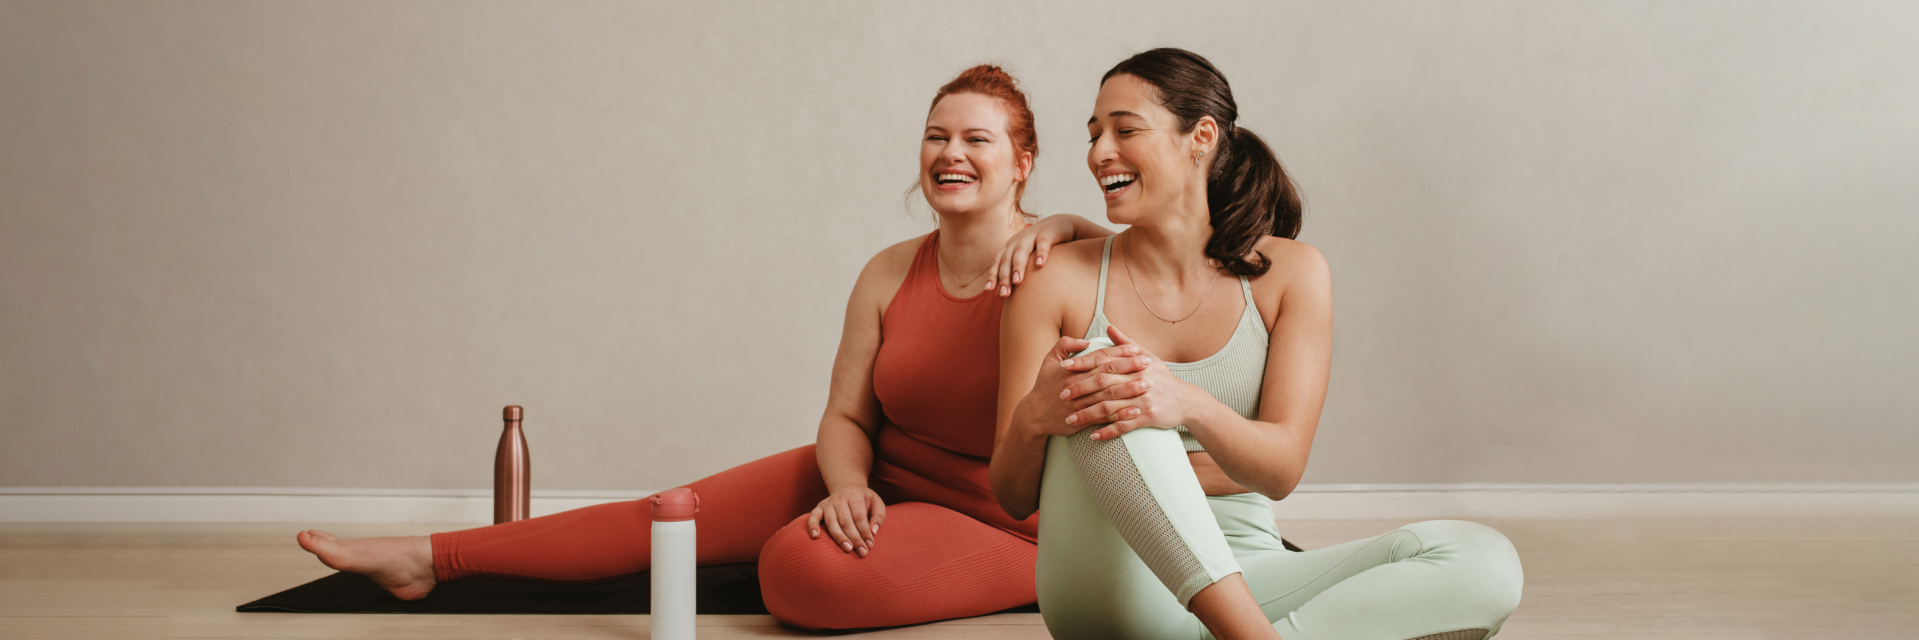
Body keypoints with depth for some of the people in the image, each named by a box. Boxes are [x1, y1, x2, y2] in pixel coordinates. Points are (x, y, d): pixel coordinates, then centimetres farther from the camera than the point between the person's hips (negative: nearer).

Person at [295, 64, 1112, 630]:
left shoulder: (1047, 270, -15)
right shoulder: (890, 274, 1)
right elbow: (846, 416, 0)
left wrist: (1061, 225, -27)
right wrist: (848, 485, -21)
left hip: (992, 518, -6)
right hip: (879, 476, 6)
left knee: (804, 566, -34)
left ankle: (1039, 577, -18)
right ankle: (430, 557, 4)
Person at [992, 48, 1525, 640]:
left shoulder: (1289, 272, 4)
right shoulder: (1059, 281, 2)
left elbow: (1281, 470, -7)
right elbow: (1013, 498, 1)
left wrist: (1191, 406, -30)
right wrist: (1033, 418, -24)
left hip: (1245, 583, 2)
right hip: (1105, 580, -1)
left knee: (1484, 563, -21)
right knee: (1102, 383, -29)